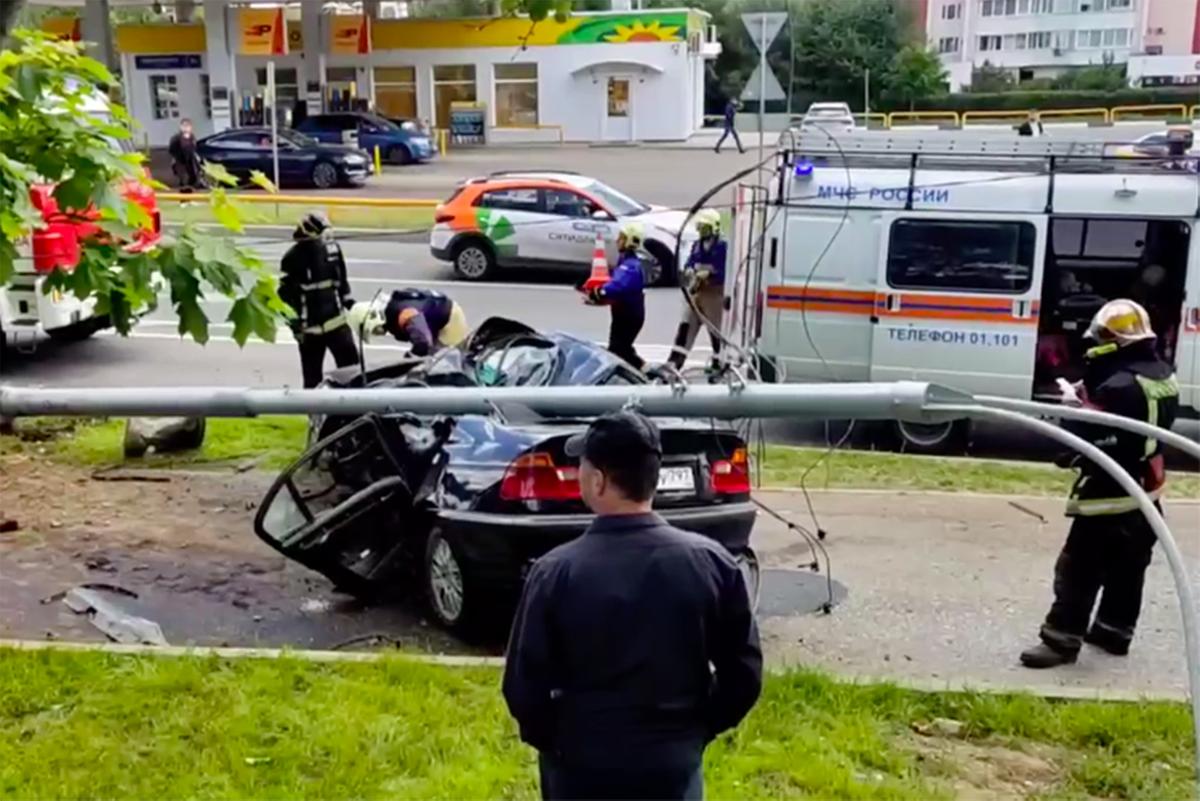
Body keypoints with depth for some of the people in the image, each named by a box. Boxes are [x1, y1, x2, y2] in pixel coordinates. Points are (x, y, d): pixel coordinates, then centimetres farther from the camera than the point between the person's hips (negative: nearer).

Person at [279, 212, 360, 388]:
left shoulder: (332, 247, 3)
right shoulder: (293, 257, -12)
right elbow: (286, 293, -10)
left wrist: (350, 302, 14)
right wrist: (295, 324, -14)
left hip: (336, 320, 4)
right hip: (310, 327, -4)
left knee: (351, 364, 5)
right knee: (312, 375, 5)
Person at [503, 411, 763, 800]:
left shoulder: (556, 571, -15)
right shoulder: (712, 563, -9)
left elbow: (523, 686, -10)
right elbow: (743, 674, -3)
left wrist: (554, 743, 8)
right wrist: (697, 729, 11)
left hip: (581, 769, -1)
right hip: (673, 767, 2)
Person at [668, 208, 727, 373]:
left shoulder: (722, 246, -11)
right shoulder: (696, 245, 11)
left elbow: (726, 271, -16)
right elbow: (689, 263, 10)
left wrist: (708, 274, -28)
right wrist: (689, 270, -13)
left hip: (714, 295, -6)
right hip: (695, 293, 6)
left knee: (716, 330, 4)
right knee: (685, 327, 1)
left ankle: (718, 365, 17)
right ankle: (674, 362, 0)